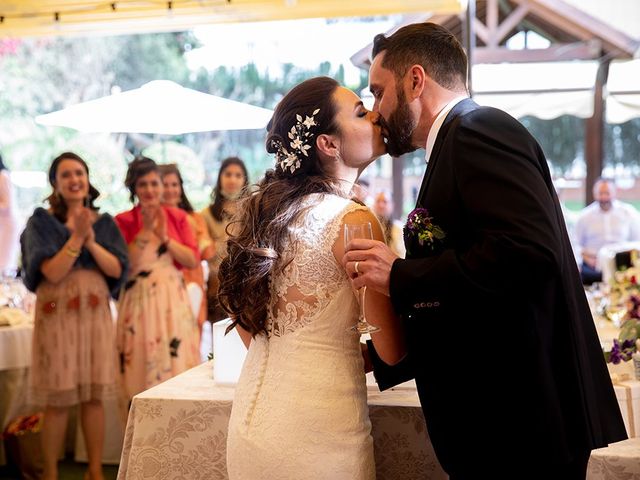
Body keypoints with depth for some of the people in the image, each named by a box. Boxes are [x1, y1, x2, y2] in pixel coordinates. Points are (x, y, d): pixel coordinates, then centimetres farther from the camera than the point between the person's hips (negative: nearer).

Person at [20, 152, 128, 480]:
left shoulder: (104, 222, 10)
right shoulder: (41, 221, 0)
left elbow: (117, 270, -1)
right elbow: (52, 272, -10)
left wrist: (91, 241, -13)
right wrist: (76, 237, -18)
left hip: (95, 313, 3)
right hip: (57, 314, -3)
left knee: (94, 397, 4)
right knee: (58, 400, -2)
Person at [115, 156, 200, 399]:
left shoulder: (177, 217, 8)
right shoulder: (123, 221, 1)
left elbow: (193, 259, 0)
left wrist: (164, 237, -10)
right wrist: (145, 231, -13)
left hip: (174, 302, 2)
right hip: (139, 302, -2)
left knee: (178, 365, 2)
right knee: (143, 368, -2)